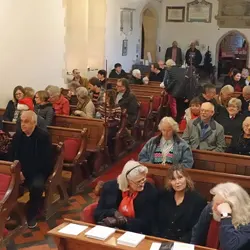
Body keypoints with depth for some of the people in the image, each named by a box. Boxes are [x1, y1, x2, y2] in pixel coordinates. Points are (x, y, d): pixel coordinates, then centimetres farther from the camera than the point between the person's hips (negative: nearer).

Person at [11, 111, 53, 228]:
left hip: (38, 171, -4)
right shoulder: (17, 136, 5)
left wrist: (26, 173, -19)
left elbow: (45, 161, -16)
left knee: (36, 186, -34)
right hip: (20, 170, 4)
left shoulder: (43, 136, -11)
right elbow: (12, 156, 9)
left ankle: (31, 215, -10)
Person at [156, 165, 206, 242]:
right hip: (161, 241, 2)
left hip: (183, 244, -2)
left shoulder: (199, 200, -2)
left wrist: (179, 244, -17)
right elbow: (156, 221, 9)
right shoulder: (163, 195, 8)